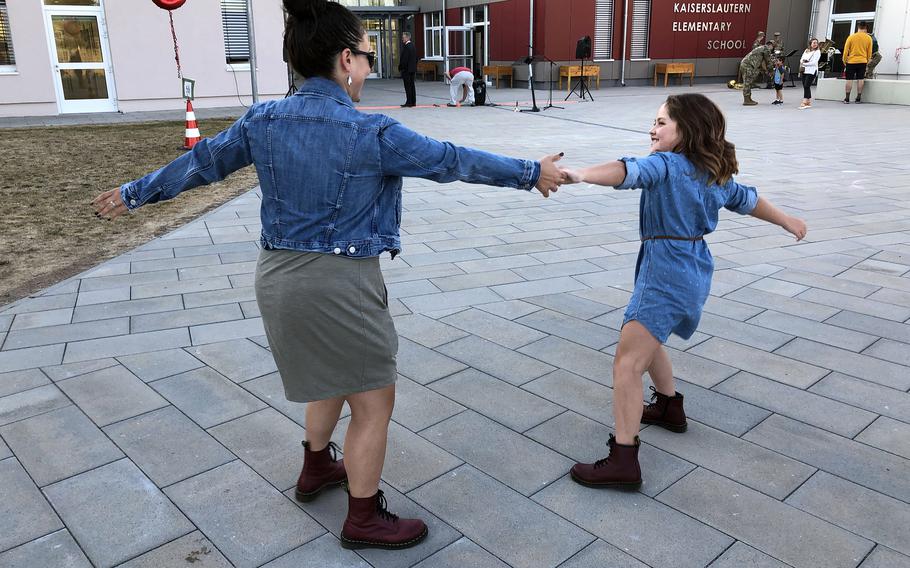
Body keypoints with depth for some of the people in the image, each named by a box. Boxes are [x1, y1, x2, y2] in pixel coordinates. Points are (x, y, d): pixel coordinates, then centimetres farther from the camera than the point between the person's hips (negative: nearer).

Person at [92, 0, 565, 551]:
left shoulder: (263, 120, 1)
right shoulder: (372, 133, -15)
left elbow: (202, 162, 13)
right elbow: (453, 161, -6)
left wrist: (135, 193, 29)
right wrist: (532, 172, 8)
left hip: (279, 275, 8)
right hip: (340, 283, -7)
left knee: (333, 377, 30)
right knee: (374, 402, 10)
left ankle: (317, 468, 49)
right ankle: (364, 520, 25)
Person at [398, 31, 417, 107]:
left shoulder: (406, 47, -16)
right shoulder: (413, 46, 13)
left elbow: (404, 59, -19)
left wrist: (400, 67, -10)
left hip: (406, 69, -9)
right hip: (413, 69, 9)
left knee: (408, 86, -7)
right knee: (412, 85, 10)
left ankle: (409, 102, -7)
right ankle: (413, 102, 13)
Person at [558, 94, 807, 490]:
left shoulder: (666, 164, -12)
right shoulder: (715, 174, 14)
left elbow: (628, 172, -33)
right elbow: (748, 200, 28)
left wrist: (580, 175, -50)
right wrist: (788, 222, 45)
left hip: (665, 275, -10)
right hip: (692, 275, 10)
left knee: (628, 363, -13)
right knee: (647, 341, 31)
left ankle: (623, 460, -16)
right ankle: (669, 407, 49)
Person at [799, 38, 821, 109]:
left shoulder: (817, 52, -3)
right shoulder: (806, 50, 15)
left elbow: (814, 62, -13)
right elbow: (801, 59, 11)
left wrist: (805, 63, -13)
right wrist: (802, 61, -11)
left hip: (812, 71, -6)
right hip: (804, 70, 6)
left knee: (806, 86, -14)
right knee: (805, 86, 6)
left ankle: (804, 102, -17)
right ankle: (809, 102, 14)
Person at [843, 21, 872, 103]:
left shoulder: (851, 37, -3)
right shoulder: (868, 38, 3)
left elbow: (846, 50, -3)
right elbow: (869, 52, 7)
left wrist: (844, 61, 8)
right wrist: (867, 61, 20)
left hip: (851, 61, -1)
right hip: (862, 61, 2)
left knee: (849, 80, 0)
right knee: (860, 80, 4)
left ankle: (847, 99, -1)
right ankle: (858, 98, 5)